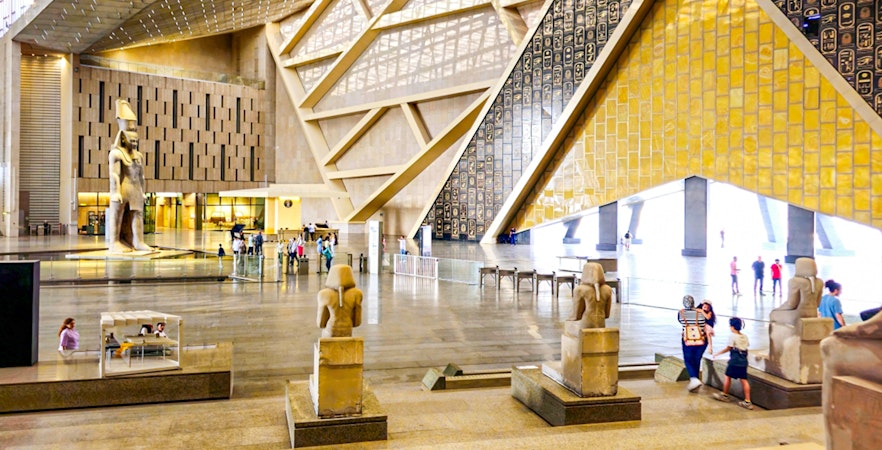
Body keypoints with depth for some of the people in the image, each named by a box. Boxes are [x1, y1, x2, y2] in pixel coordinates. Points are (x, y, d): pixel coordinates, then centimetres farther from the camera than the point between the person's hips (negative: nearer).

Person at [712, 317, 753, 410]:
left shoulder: (732, 336, -9)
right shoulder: (744, 337, 10)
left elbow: (728, 348, -8)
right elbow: (747, 346, 11)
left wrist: (717, 353, 2)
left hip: (735, 360, -6)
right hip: (744, 360, 6)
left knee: (728, 376, 10)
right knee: (744, 380, 4)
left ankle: (724, 395, 23)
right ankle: (747, 401, 1)